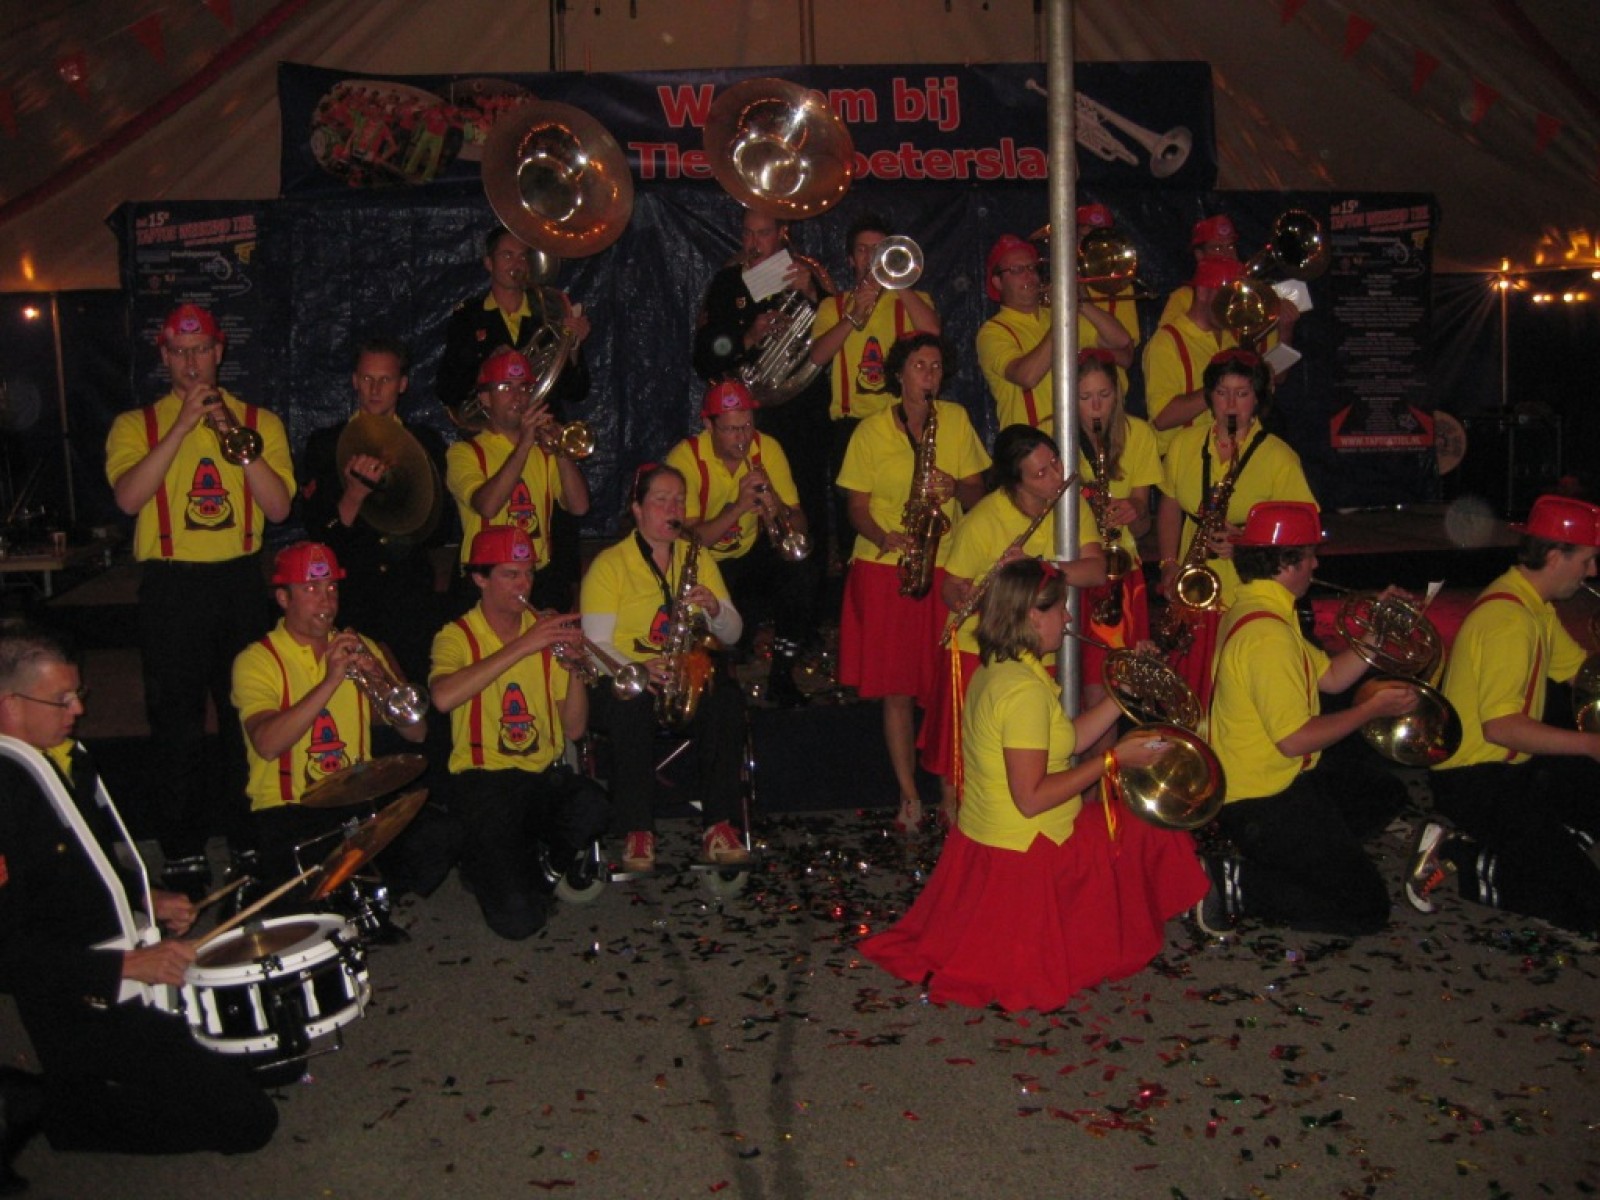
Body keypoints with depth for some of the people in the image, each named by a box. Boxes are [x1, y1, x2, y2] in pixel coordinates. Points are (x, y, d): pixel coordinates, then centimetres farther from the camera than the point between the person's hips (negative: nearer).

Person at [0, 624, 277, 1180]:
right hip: (86, 1009, -10)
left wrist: (145, 902, 8)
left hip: (135, 965, 10)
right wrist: (127, 966, -25)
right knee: (247, 1118, -11)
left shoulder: (66, 758, 8)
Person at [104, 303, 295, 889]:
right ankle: (184, 854, 12)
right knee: (176, 724, 1)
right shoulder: (136, 424, 7)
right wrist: (183, 425, -15)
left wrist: (237, 437, -12)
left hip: (241, 581, 1)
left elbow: (278, 507, -2)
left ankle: (252, 838, 23)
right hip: (171, 584, -1)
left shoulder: (259, 421, 10)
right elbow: (128, 496, -12)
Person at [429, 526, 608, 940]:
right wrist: (521, 646, -26)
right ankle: (487, 862, 15)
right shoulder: (457, 637, 0)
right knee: (518, 917, -20)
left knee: (591, 805, -34)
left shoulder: (545, 631, 11)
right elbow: (443, 697, -25)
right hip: (484, 778, -3)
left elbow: (574, 729, 6)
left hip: (545, 772, 3)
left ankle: (556, 859, 1)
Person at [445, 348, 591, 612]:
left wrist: (560, 448, -9)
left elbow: (579, 507, 1)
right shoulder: (465, 452, 5)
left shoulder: (544, 450, 18)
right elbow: (487, 506, -16)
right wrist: (524, 445, -15)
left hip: (542, 578, 4)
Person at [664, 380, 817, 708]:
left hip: (751, 554, 4)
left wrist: (777, 508, -31)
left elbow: (801, 529, -8)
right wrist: (738, 507, -36)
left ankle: (781, 677, -7)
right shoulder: (685, 459, -19)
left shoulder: (767, 449, -8)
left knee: (802, 570, -25)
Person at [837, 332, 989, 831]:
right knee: (896, 687, -1)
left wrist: (956, 487, -14)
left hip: (945, 568, 1)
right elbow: (857, 507, 2)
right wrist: (886, 537, -17)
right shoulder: (871, 430, 3)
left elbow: (978, 493, 8)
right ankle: (909, 797, 6)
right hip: (883, 568, -1)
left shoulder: (956, 419, 9)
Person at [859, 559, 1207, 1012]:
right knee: (1153, 833, 9)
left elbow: (1061, 741, 12)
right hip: (1023, 854, -10)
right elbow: (1031, 799, -27)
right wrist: (1113, 759, -19)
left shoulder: (994, 669, 6)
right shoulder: (1026, 688, -25)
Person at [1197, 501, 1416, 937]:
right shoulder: (1268, 635, -25)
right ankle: (1235, 883, -7)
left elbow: (1331, 677, 15)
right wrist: (1372, 709, -14)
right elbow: (1294, 739, -26)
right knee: (1366, 908, -8)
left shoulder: (1253, 610, 9)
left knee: (1386, 792, 27)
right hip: (1262, 802, -10)